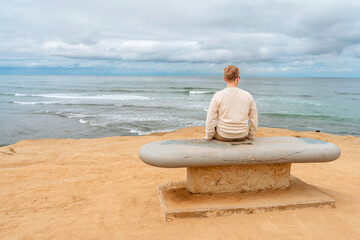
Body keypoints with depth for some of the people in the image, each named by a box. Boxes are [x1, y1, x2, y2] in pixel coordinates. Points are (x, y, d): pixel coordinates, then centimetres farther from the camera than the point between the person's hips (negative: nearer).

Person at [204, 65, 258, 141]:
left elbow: (211, 119, -10)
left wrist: (208, 136, 4)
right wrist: (250, 135, 17)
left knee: (210, 127, 28)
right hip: (241, 136, 3)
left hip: (223, 136, -3)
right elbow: (254, 119, 2)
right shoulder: (248, 96, -5)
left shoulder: (218, 96, -12)